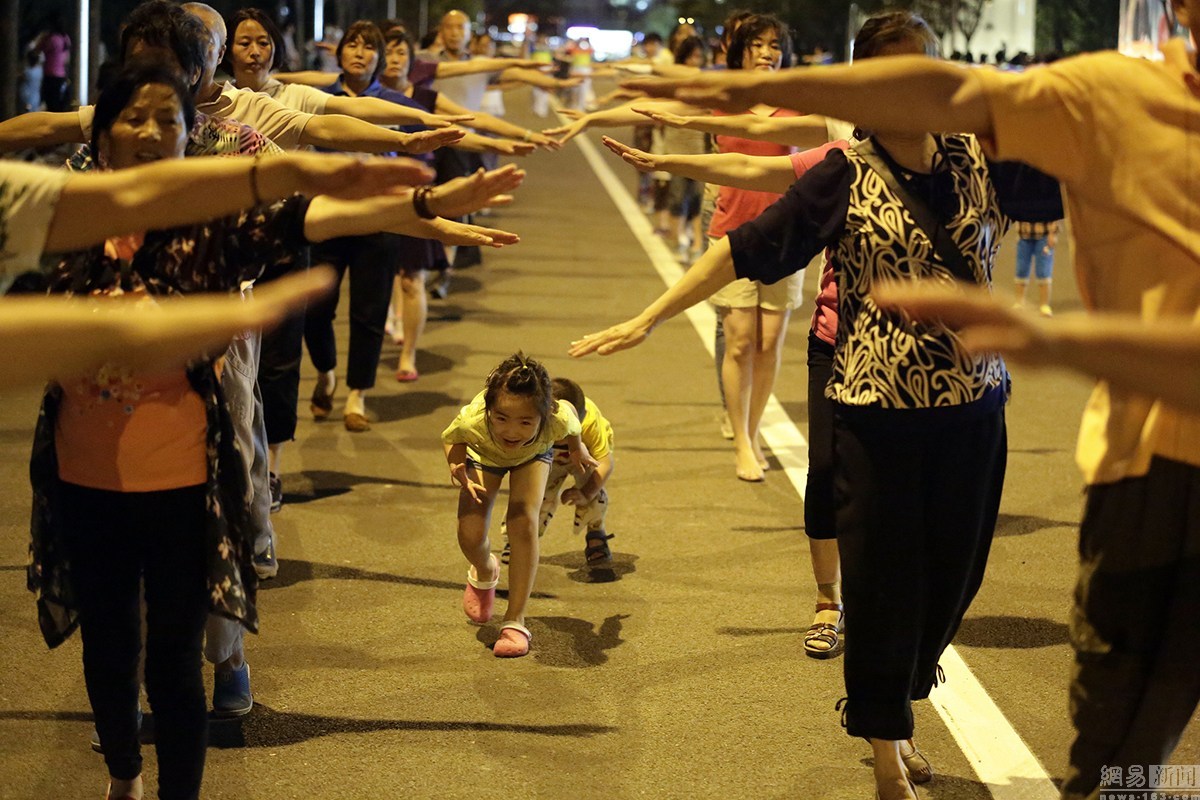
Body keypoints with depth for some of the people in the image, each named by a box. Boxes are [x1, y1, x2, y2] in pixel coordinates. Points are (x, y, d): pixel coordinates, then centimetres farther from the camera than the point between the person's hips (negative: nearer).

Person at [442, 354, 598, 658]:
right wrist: (458, 469, -38)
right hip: (484, 453, 0)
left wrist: (577, 450, 3)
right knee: (470, 533, -13)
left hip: (533, 454, 0)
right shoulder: (473, 422, -46)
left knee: (524, 524, -20)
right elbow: (451, 438, -19)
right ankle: (484, 572, 27)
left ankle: (515, 621, -7)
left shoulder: (557, 419, -45)